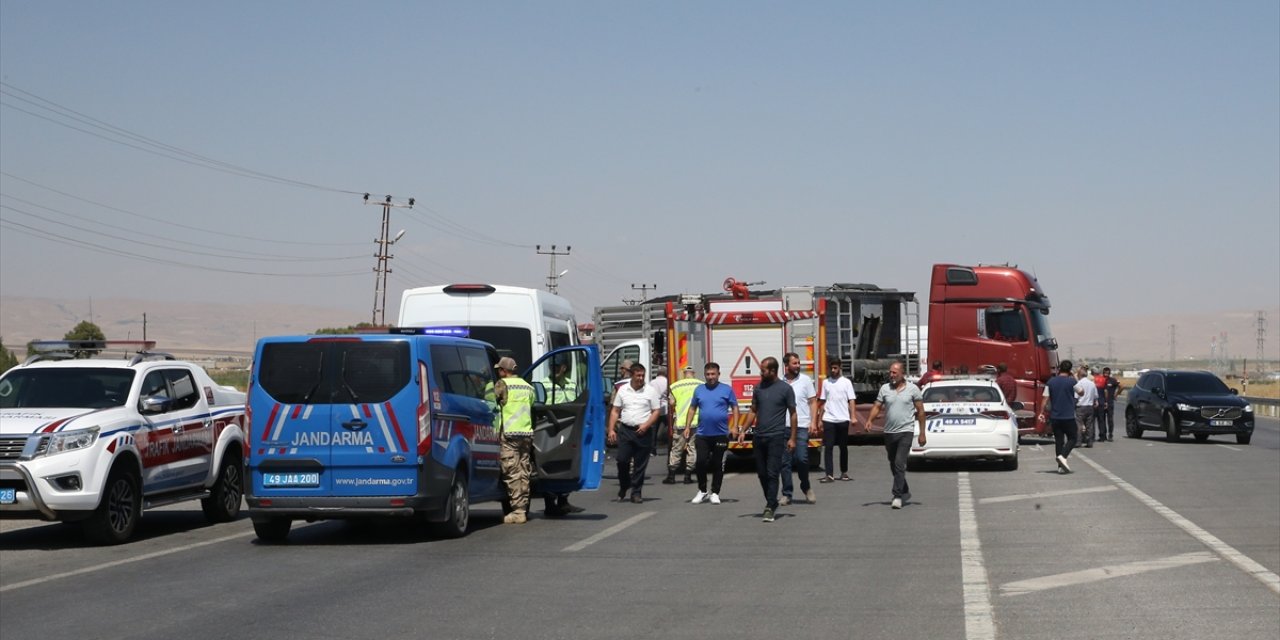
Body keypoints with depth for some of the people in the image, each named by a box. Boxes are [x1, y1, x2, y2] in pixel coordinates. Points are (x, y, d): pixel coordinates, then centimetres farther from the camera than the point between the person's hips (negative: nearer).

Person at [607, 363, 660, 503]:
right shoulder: (623, 390, 8)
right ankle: (623, 489, 16)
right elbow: (615, 411, 10)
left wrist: (646, 425, -13)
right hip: (625, 430, 1)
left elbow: (655, 412, 3)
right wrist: (611, 429, 0)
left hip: (643, 432, -1)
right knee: (622, 460, -4)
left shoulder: (650, 391, 3)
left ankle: (636, 493, 9)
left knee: (640, 464, 2)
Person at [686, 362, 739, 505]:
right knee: (700, 462, -5)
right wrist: (687, 426, 6)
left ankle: (715, 493, 15)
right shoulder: (699, 390, 8)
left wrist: (734, 426, -8)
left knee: (717, 464, 5)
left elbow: (735, 408, 1)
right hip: (703, 434, 2)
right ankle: (702, 491, 12)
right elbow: (692, 408, 13)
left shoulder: (727, 390, 1)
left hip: (721, 434, -2)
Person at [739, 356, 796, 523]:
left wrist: (792, 438, -5)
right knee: (761, 473, 9)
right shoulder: (758, 388, 10)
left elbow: (792, 414, -1)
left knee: (772, 473, -8)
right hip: (759, 437, 5)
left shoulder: (785, 389, -4)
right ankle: (771, 502, 24)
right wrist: (743, 431, 7)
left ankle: (769, 508, -7)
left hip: (776, 437, -5)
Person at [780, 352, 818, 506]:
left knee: (802, 458, -10)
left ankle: (806, 487, 14)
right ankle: (786, 494, 11)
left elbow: (813, 402, 5)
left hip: (801, 426, -2)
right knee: (785, 462, 3)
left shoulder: (805, 380, 4)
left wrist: (813, 421, -6)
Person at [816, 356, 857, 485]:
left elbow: (851, 400, -2)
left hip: (843, 419, -1)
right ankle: (829, 474, -10)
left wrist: (853, 417, -13)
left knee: (843, 447, 9)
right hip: (828, 420, 1)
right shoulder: (826, 383, 10)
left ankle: (844, 472, 21)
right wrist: (819, 419, 9)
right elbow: (822, 402, 13)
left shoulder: (846, 382, 3)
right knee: (828, 447, -7)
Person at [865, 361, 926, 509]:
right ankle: (905, 493, 30)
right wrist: (869, 420, -15)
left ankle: (897, 496, -17)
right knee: (894, 465, 13)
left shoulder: (913, 389, -2)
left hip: (905, 432, -5)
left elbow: (920, 411, 1)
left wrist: (922, 433, -2)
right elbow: (877, 406, 4)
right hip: (889, 433, 5)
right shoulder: (885, 388, 6)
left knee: (899, 464, -17)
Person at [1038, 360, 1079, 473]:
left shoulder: (1051, 382, 2)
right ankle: (1063, 456, -16)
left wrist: (1042, 413, 7)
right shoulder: (1072, 381, -7)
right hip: (1069, 416, -3)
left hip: (1054, 417, 3)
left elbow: (1046, 399, 0)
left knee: (1058, 440, 9)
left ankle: (1061, 466, 7)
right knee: (1072, 438, 8)